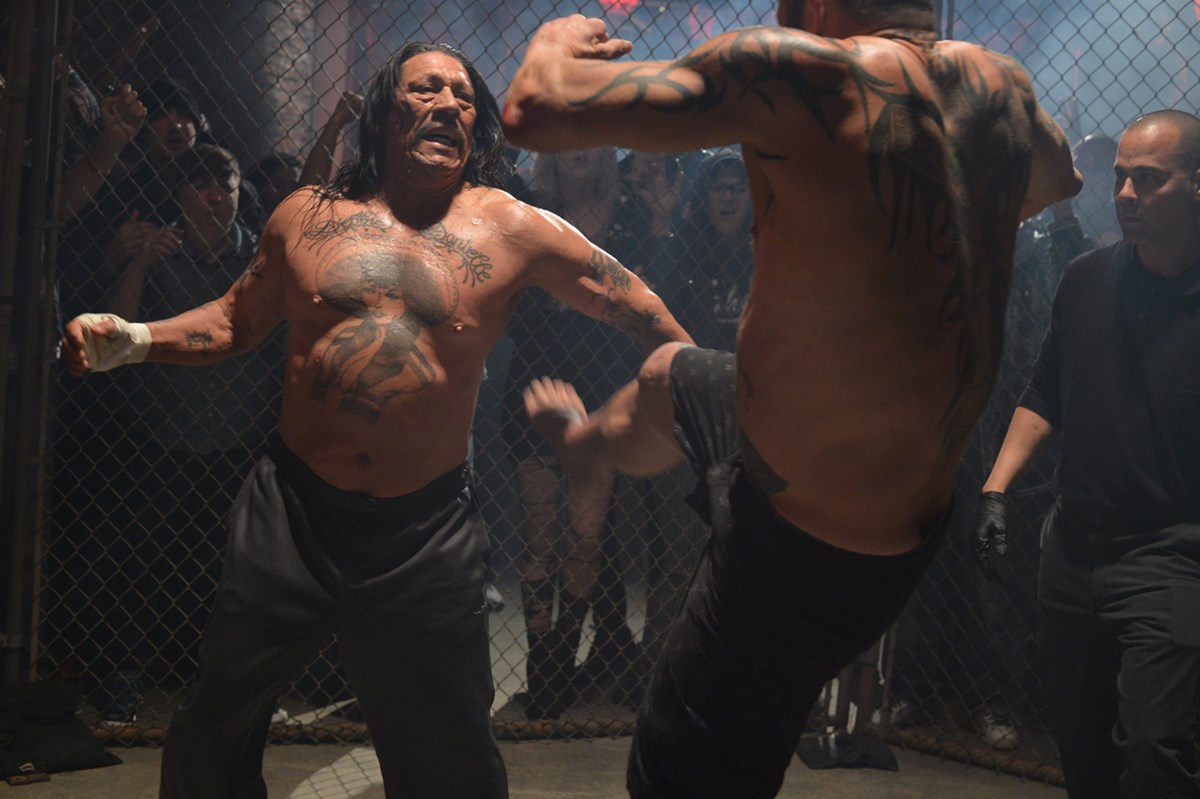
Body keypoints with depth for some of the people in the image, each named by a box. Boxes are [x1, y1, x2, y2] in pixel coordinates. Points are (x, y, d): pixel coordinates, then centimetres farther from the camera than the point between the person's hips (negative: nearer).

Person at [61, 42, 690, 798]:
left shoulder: (513, 231, -2)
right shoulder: (307, 217, 5)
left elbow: (635, 304, 4)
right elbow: (236, 319, 16)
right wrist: (136, 338, 2)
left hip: (428, 532, -1)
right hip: (293, 510, 2)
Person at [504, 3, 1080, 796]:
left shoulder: (802, 69, -27)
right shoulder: (999, 82, -5)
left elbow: (538, 109, -22)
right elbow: (1061, 176, 20)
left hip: (805, 550, -9)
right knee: (671, 374, 34)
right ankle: (584, 438, 66)